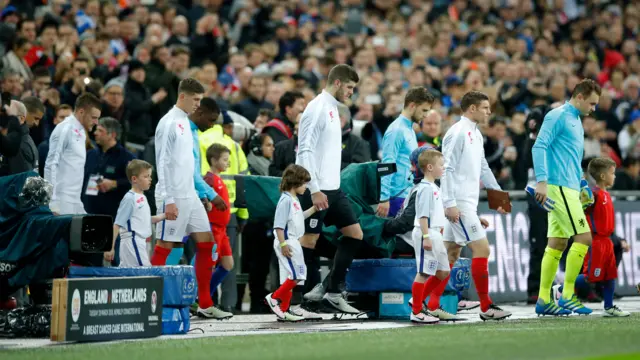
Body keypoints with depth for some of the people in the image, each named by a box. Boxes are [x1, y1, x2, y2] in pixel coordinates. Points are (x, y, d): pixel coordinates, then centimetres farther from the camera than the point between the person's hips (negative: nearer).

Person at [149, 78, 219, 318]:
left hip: (190, 195, 9)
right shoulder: (169, 123, -12)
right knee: (164, 247, -4)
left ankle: (205, 304, 9)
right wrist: (169, 200, -20)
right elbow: (163, 163, -16)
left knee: (206, 242, 6)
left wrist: (198, 192, 18)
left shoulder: (185, 122, 15)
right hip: (174, 197, -9)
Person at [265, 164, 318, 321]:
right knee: (297, 274, -13)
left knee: (289, 277, 11)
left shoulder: (294, 200, 14)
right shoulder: (286, 200, -15)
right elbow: (278, 224, -20)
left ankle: (284, 309, 14)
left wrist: (314, 208, 25)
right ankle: (274, 297, -6)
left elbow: (300, 217, 32)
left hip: (293, 242, 10)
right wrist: (282, 243, -25)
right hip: (286, 242, -10)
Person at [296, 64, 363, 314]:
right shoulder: (317, 108, -13)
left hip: (333, 189, 9)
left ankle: (332, 293, 10)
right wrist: (315, 190, -22)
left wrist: (328, 186, 17)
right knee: (309, 240, -5)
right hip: (317, 190, -9)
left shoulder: (332, 108, 16)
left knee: (355, 234, 7)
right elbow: (305, 151, -19)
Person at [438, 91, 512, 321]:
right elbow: (447, 169, -17)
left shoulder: (476, 134, 16)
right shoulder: (457, 133, -12)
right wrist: (450, 204, -21)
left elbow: (483, 169, 23)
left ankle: (432, 306, 11)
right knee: (481, 249, -9)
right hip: (458, 204, -9)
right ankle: (486, 307, -4)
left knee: (451, 253, 9)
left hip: (467, 203, 9)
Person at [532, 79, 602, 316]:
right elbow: (539, 147, -16)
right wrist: (541, 181, -24)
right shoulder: (558, 116, -8)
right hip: (558, 187, -9)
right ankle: (567, 295, -9)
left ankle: (544, 300, 8)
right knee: (583, 237, -12)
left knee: (557, 243, 7)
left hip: (569, 189, 9)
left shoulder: (576, 122, 20)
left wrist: (581, 187, 21)